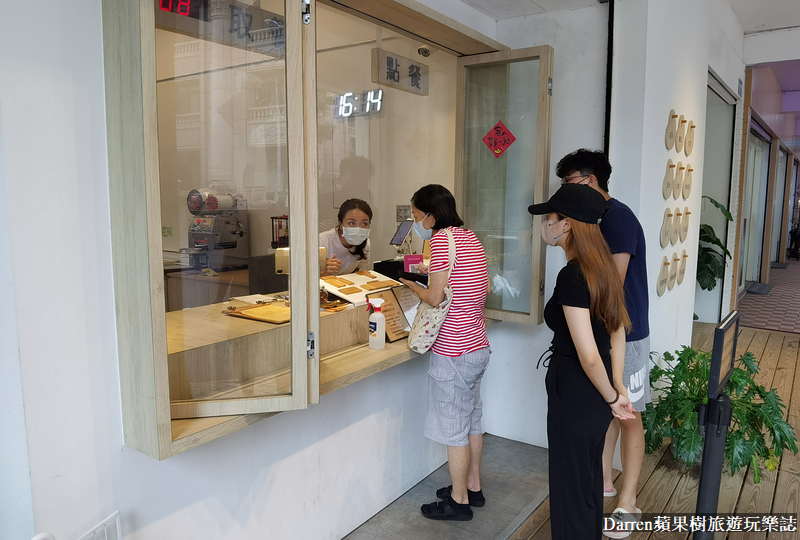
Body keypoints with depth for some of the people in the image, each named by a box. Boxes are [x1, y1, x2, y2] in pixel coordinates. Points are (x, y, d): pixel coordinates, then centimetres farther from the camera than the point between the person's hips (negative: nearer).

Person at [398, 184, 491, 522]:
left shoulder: (441, 239, -16)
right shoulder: (470, 237, 10)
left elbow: (435, 299, -17)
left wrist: (411, 285, 1)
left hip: (453, 351, -9)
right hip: (478, 345, 9)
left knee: (453, 429, 5)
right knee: (471, 419, 20)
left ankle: (459, 501, 19)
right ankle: (473, 487, 35)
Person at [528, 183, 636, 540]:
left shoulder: (571, 276, -24)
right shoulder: (601, 268, 4)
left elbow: (588, 355, -25)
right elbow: (618, 332, 11)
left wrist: (611, 397, -10)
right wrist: (617, 389, 15)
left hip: (575, 397, -9)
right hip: (596, 398, 9)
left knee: (570, 488, 10)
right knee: (589, 481, 25)